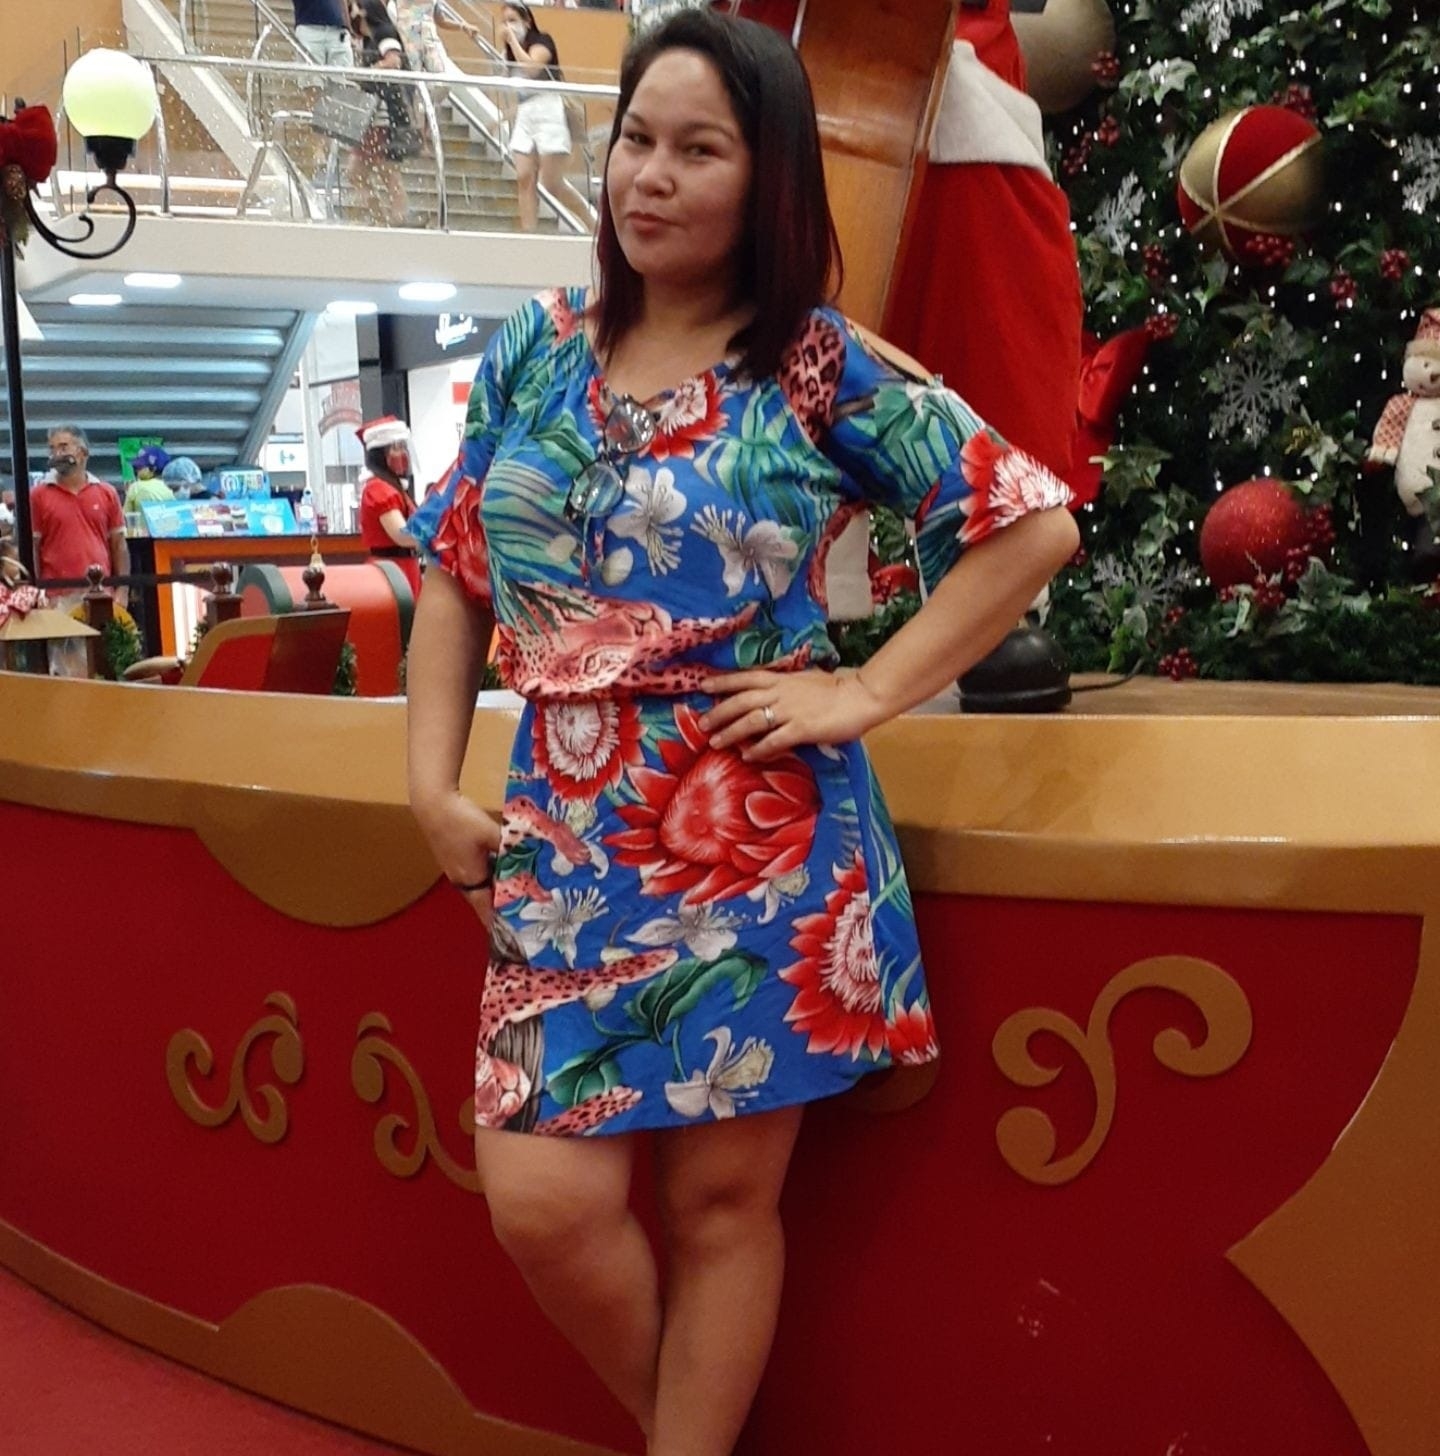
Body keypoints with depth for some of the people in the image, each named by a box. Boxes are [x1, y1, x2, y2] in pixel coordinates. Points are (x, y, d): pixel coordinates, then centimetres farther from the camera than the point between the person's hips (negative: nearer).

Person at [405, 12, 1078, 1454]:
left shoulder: (819, 369, -5)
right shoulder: (538, 348, 7)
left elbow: (1034, 521, -4)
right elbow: (454, 572, 12)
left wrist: (863, 694, -9)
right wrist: (434, 788, 3)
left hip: (761, 835, -3)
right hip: (566, 830, 3)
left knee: (721, 1197, 7)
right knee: (543, 1199, -1)